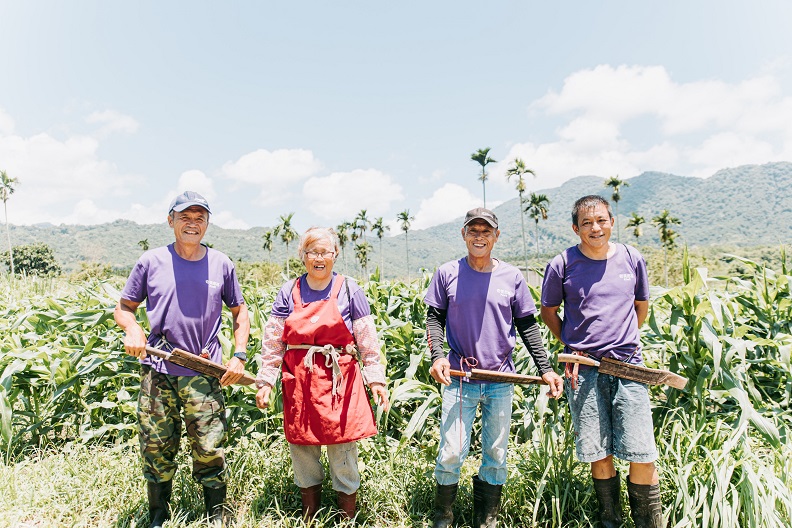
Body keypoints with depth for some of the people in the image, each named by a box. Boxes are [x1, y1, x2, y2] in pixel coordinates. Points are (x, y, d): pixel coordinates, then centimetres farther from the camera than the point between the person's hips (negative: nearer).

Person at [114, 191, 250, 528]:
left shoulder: (221, 264, 5)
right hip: (157, 373, 1)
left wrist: (239, 356, 3)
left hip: (204, 376, 0)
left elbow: (239, 312, 14)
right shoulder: (152, 261, 3)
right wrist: (132, 328, -12)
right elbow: (124, 307, 11)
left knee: (209, 452, 1)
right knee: (157, 452, 10)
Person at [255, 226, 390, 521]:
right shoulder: (289, 292, 5)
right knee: (302, 452, 12)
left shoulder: (349, 290, 1)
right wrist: (265, 381, 1)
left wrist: (376, 379, -3)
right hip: (299, 383, 2)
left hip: (340, 382, -2)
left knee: (343, 454, 5)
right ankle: (308, 519, 32)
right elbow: (272, 342, 7)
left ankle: (347, 518, 24)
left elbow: (368, 341, 1)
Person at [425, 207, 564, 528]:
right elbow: (434, 317, 4)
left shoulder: (512, 277, 2)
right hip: (459, 378, -2)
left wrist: (545, 369, 1)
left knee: (496, 456, 12)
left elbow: (527, 325, 7)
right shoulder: (447, 274, -1)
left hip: (501, 380, 2)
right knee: (451, 454, -2)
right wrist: (437, 355, -12)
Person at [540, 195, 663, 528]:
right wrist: (572, 345, 3)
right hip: (583, 371, -1)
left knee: (642, 457, -2)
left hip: (628, 366, 1)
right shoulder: (562, 265, -2)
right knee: (599, 455, 7)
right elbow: (548, 311, 11)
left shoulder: (632, 259, 5)